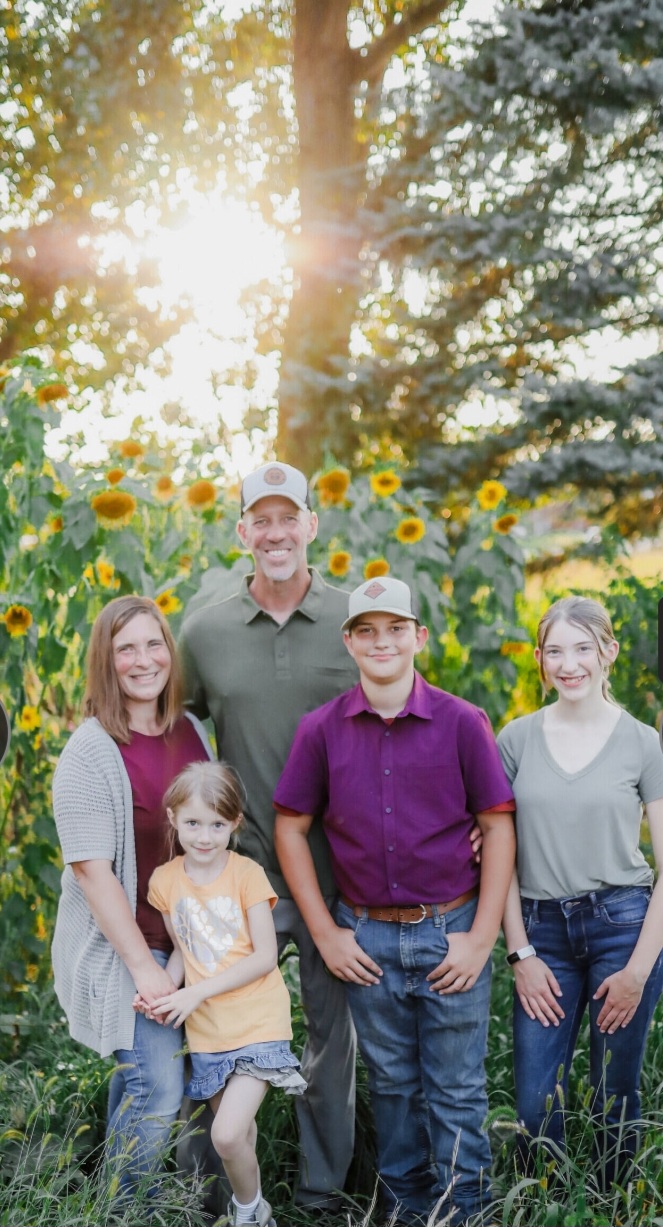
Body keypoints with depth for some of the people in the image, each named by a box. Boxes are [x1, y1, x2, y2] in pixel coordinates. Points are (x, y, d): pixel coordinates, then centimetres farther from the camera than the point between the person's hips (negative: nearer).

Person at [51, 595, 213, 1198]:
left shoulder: (193, 732, 4)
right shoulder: (90, 753, -14)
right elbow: (92, 871, -17)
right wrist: (143, 967, -19)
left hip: (195, 941, 6)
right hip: (123, 945, -6)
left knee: (134, 1079, 15)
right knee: (157, 1094, -8)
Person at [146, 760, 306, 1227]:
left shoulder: (247, 874, -13)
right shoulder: (165, 881, -1)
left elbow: (266, 957, -14)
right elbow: (182, 948, 10)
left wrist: (198, 992, -19)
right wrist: (163, 989, -9)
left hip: (258, 1024, -4)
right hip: (206, 1030, 4)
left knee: (227, 1135, -16)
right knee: (237, 1132, 17)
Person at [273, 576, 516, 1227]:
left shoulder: (463, 723, -6)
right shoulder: (320, 729, -2)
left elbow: (498, 827, -3)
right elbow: (290, 828, 4)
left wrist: (482, 936, -7)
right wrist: (325, 933, 0)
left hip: (450, 934, -1)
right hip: (367, 940, 2)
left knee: (456, 1093, 7)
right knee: (391, 1085, 16)